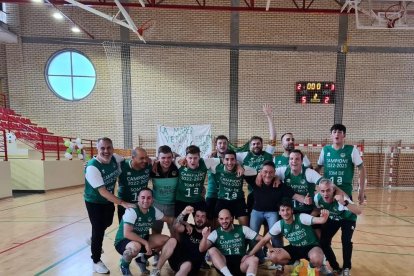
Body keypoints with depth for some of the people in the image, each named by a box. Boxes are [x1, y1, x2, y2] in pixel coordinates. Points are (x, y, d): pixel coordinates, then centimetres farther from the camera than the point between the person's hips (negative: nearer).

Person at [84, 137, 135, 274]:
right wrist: (122, 203, -35)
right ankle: (96, 261, 25)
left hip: (109, 200, 6)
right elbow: (102, 191, -33)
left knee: (107, 223, 25)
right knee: (98, 229, 1)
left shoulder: (115, 158, -15)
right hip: (94, 201, -6)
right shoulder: (92, 167, -32)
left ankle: (94, 240, 57)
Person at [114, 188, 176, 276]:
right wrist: (146, 243, -29)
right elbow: (127, 233, -32)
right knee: (136, 246, -42)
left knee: (172, 241, -9)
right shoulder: (132, 211, -24)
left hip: (143, 239, 6)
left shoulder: (153, 211, -6)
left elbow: (169, 219, 5)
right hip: (123, 242, -5)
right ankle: (124, 265, -6)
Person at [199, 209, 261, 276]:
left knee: (254, 259, -27)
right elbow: (202, 249, -7)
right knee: (212, 250, -24)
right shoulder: (215, 233, 4)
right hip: (223, 263, 0)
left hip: (241, 263, 0)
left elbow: (261, 239, 3)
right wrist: (205, 237, -26)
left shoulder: (242, 229, 5)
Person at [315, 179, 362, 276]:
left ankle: (347, 268, 4)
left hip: (348, 219, -3)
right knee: (323, 242, -7)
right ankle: (335, 268, 16)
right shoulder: (317, 198, -28)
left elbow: (359, 211, -52)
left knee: (346, 241, -23)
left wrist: (344, 203, -67)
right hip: (332, 219, 4)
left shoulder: (341, 198, -40)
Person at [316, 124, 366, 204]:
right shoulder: (325, 150, 1)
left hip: (345, 191, -2)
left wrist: (361, 190, -3)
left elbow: (362, 169, 0)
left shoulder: (352, 150, -5)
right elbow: (318, 167, 12)